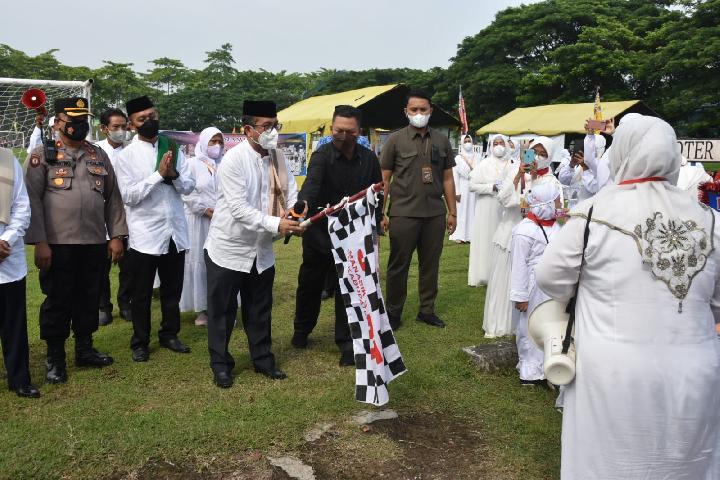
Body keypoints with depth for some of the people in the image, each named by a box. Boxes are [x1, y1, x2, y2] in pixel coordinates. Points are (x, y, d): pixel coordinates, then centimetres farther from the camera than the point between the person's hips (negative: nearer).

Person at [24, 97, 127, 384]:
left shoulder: (99, 155, 11)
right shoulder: (42, 155, -1)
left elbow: (113, 197, 11)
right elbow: (32, 200, -7)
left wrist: (116, 236, 4)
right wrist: (39, 243, -14)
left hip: (95, 243, 4)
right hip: (58, 245, -4)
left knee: (89, 299, 13)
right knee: (57, 302, 6)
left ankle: (85, 349, 29)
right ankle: (55, 359, 20)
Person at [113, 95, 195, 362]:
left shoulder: (173, 149, 6)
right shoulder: (126, 156, -5)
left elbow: (189, 187, 3)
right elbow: (129, 196, -13)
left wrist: (174, 174, -18)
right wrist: (159, 173, -19)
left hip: (175, 232, 4)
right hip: (145, 235, -3)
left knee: (172, 290, 16)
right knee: (142, 294, 10)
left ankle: (169, 335, 32)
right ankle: (140, 342, 24)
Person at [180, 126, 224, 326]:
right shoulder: (192, 164, 1)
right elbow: (188, 194, -5)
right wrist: (208, 211, -11)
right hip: (199, 221, -2)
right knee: (200, 261, 1)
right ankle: (202, 308, 9)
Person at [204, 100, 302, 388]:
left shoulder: (277, 156, 0)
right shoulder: (233, 159, -19)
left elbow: (291, 191, 2)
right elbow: (239, 208, -25)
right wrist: (276, 224, -32)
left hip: (262, 251, 6)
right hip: (229, 250, -5)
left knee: (260, 310, 17)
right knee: (222, 311, 8)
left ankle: (263, 359, 32)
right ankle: (220, 364, 24)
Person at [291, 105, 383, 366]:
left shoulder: (368, 158, -1)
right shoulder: (322, 155, -14)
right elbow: (311, 183, -34)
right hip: (319, 233, -1)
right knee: (310, 285, 16)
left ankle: (346, 344, 15)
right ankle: (302, 330, 40)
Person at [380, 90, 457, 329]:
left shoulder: (442, 141, 9)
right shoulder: (395, 140, 1)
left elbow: (448, 178, 12)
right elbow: (384, 178, 1)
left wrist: (452, 212, 9)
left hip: (435, 213, 3)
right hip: (403, 213, -3)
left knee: (431, 264, 11)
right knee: (399, 264, 4)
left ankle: (427, 310, 24)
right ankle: (393, 312, 17)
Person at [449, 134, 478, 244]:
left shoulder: (478, 157, 7)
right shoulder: (458, 158, 1)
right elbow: (455, 176, -3)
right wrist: (456, 192, -9)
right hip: (463, 187, -2)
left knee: (473, 211, 3)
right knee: (461, 211, -1)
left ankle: (472, 235, 7)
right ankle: (460, 236, 0)